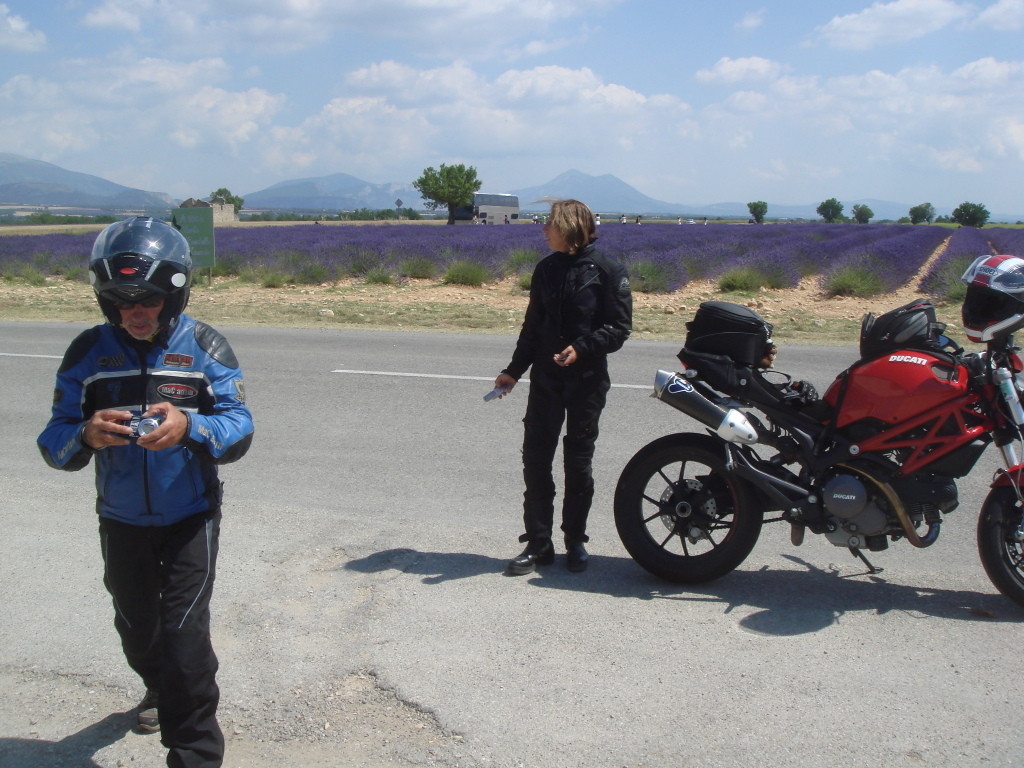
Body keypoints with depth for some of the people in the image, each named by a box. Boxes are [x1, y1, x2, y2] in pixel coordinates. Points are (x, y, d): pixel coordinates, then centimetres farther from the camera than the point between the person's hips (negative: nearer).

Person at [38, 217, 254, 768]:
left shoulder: (205, 348, -11)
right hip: (121, 521, 4)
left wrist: (189, 426, -39)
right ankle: (161, 689, 55)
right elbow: (54, 445, -10)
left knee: (184, 633, -11)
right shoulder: (87, 352, -6)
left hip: (191, 518, -3)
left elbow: (239, 430, -19)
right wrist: (86, 435, -33)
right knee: (137, 627, 23)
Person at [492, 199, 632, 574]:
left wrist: (581, 349, -22)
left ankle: (576, 540, 20)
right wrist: (513, 371, 14)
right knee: (535, 458, 0)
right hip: (546, 378, 4)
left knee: (578, 461, 6)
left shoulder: (607, 271, -6)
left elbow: (619, 328, -9)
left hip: (587, 380, -4)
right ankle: (538, 543, 8)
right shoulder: (547, 269, 10)